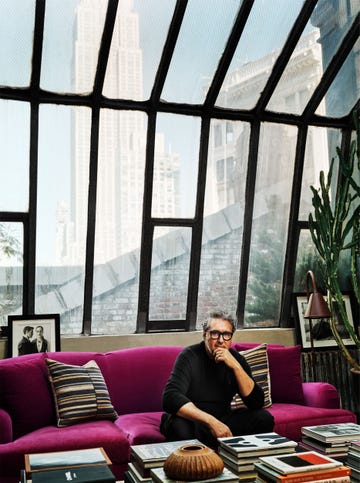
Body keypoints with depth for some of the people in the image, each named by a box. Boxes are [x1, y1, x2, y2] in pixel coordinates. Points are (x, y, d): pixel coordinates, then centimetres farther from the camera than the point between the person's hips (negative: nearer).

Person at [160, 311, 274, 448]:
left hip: (222, 420, 4)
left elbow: (257, 403, -12)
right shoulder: (189, 356, -16)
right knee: (180, 425, -38)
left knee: (264, 418, -14)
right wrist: (211, 421, -39)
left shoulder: (236, 359, -3)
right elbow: (170, 398, -30)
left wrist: (236, 366, -25)